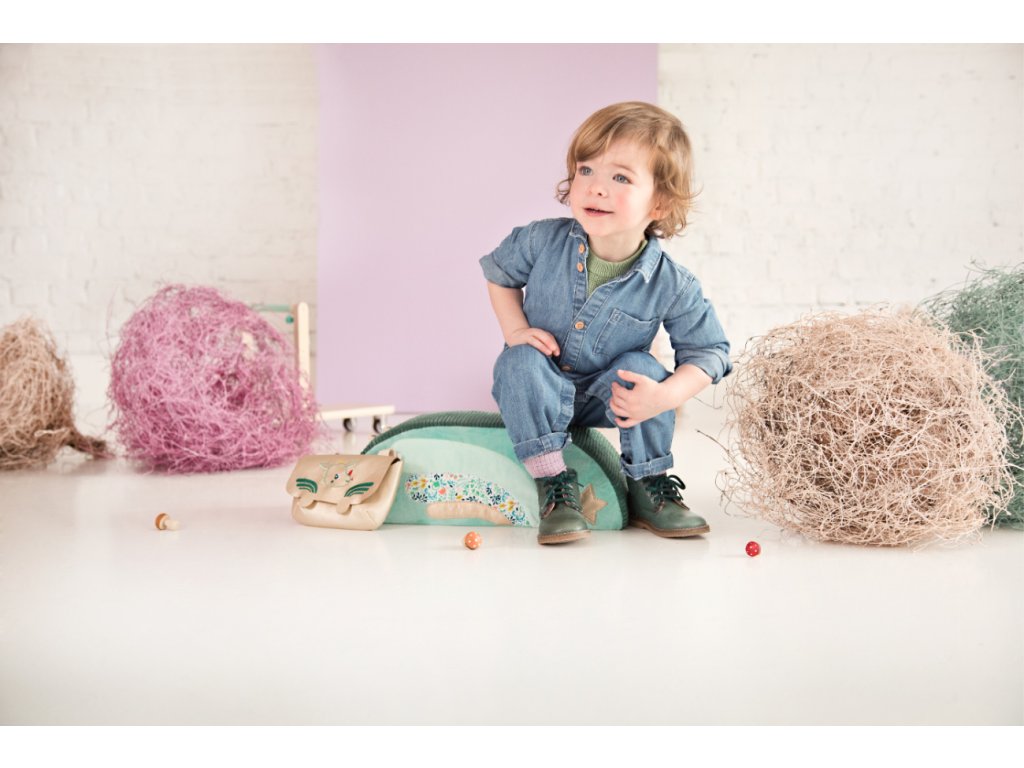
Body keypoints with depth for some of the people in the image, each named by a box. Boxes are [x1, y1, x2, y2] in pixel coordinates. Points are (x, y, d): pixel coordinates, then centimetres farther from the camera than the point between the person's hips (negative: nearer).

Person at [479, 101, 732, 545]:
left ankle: (649, 485, -10)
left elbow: (707, 352, -11)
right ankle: (554, 483, -24)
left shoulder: (672, 286, -21)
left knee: (641, 368, -28)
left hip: (605, 397, 0)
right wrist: (514, 329, -12)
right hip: (541, 390, 0)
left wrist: (665, 397, -29)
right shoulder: (543, 242, -18)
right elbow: (499, 272, 3)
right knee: (522, 362, -30)